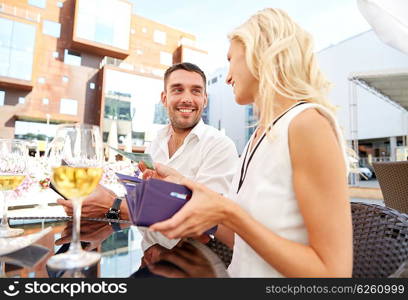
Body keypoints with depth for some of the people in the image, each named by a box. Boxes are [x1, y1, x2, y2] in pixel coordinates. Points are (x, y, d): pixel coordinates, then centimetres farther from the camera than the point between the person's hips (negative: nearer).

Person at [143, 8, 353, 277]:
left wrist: (227, 213, -23)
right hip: (242, 272, 6)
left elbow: (334, 271, -19)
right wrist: (187, 188, -1)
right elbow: (244, 239, 6)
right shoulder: (261, 133, 4)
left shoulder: (307, 124, -19)